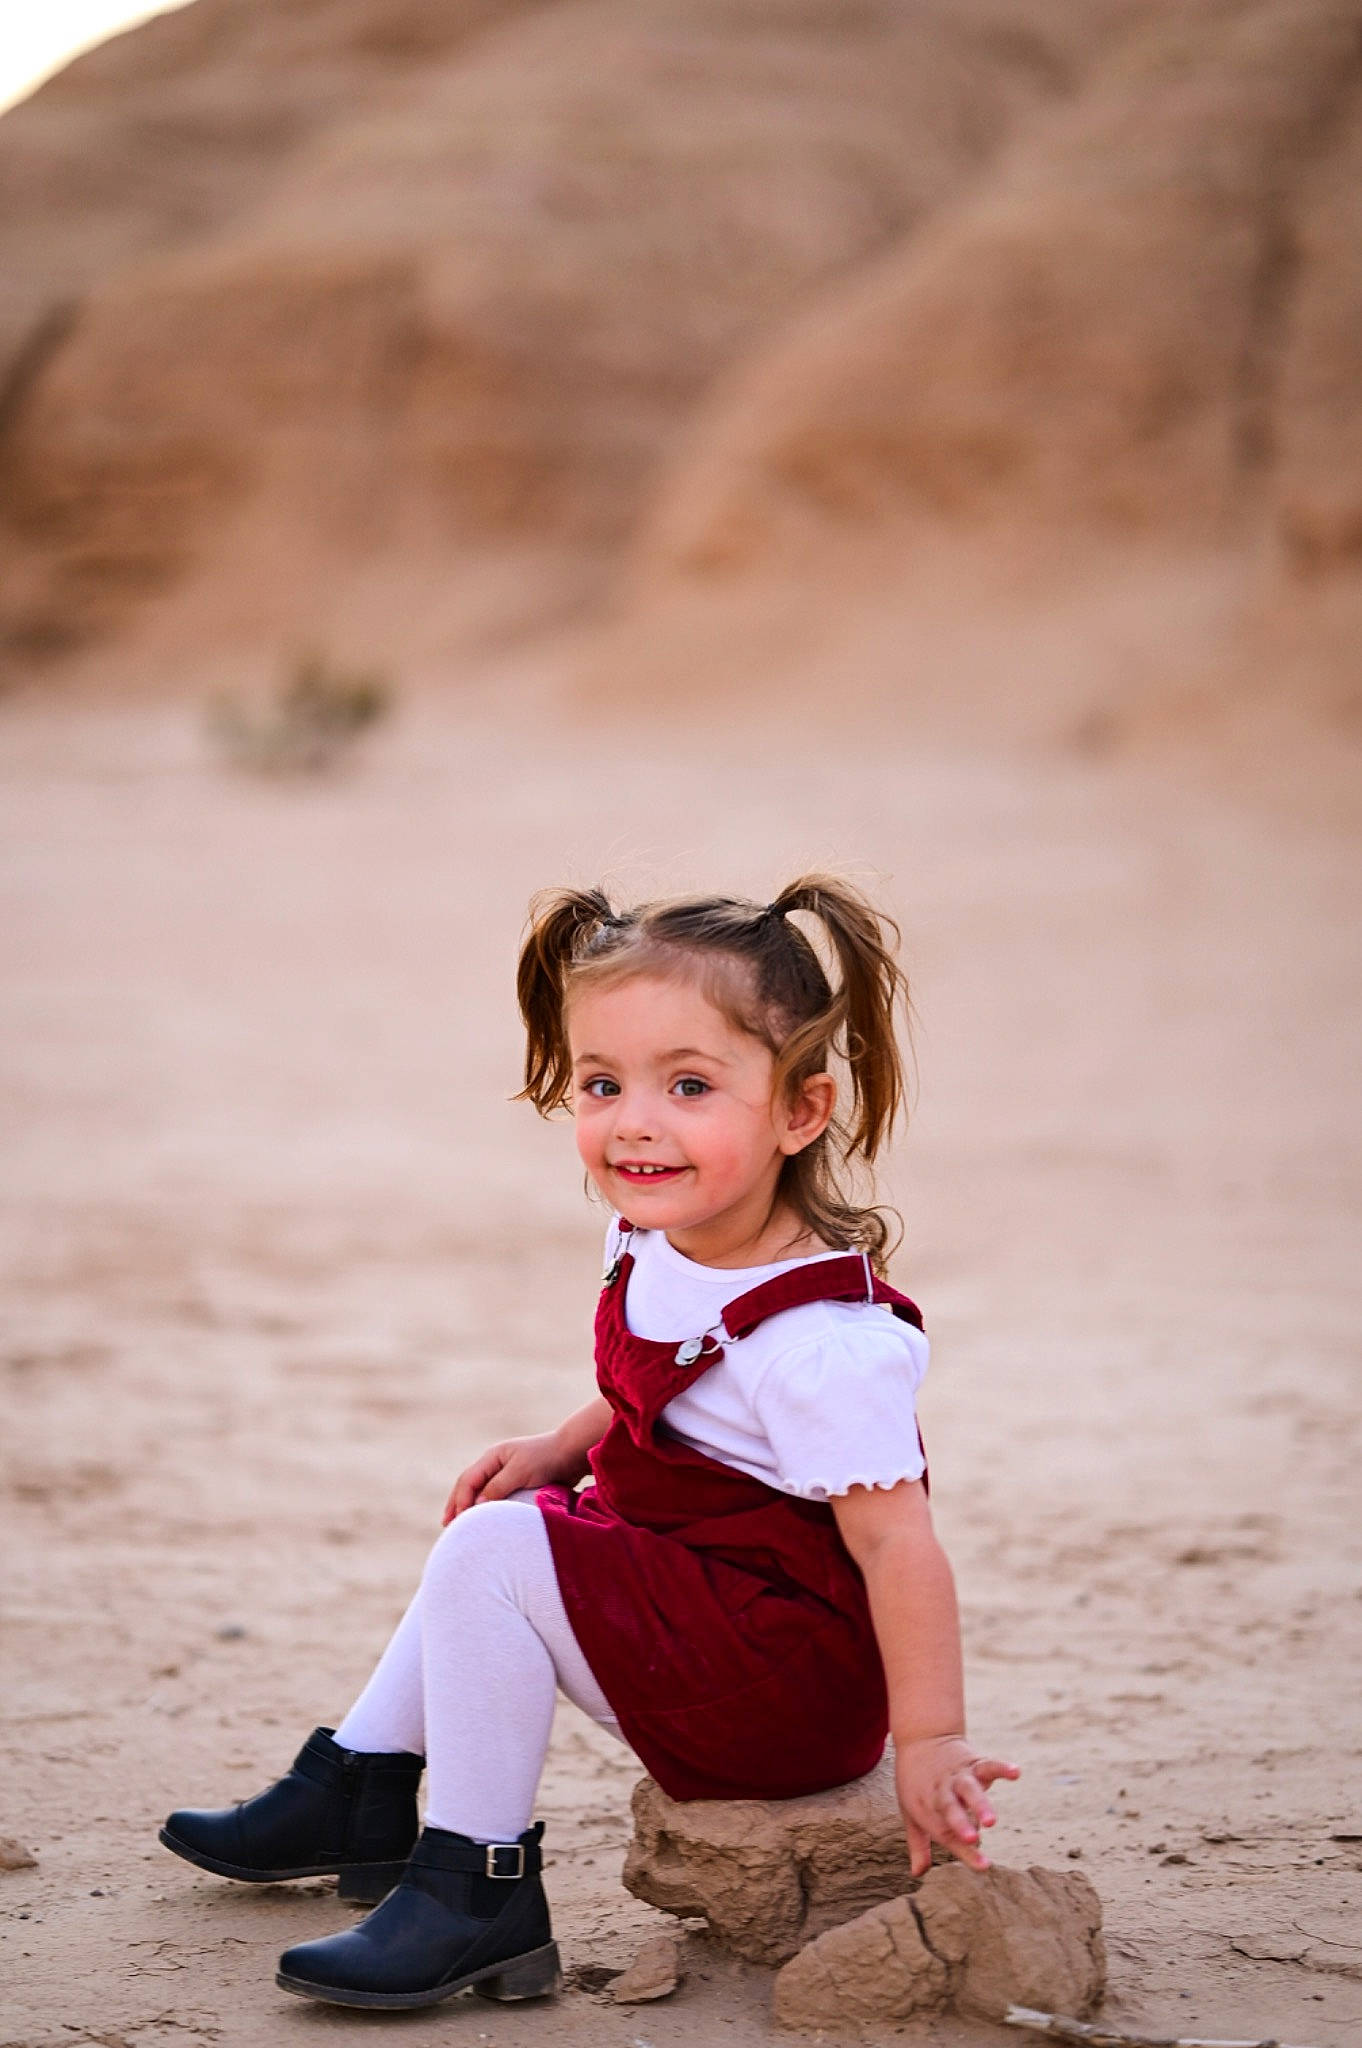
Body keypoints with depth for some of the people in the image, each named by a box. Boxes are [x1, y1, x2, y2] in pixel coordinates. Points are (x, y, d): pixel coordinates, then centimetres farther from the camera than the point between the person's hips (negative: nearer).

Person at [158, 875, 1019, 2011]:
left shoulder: (827, 1344, -29)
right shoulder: (659, 1250, 0)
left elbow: (895, 1540, -28)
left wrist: (930, 1746, -29)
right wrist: (564, 1447, 6)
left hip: (786, 1680, -10)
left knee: (494, 1553, -19)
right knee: (491, 1531, 24)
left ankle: (477, 1892, -12)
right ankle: (358, 1793, 35)